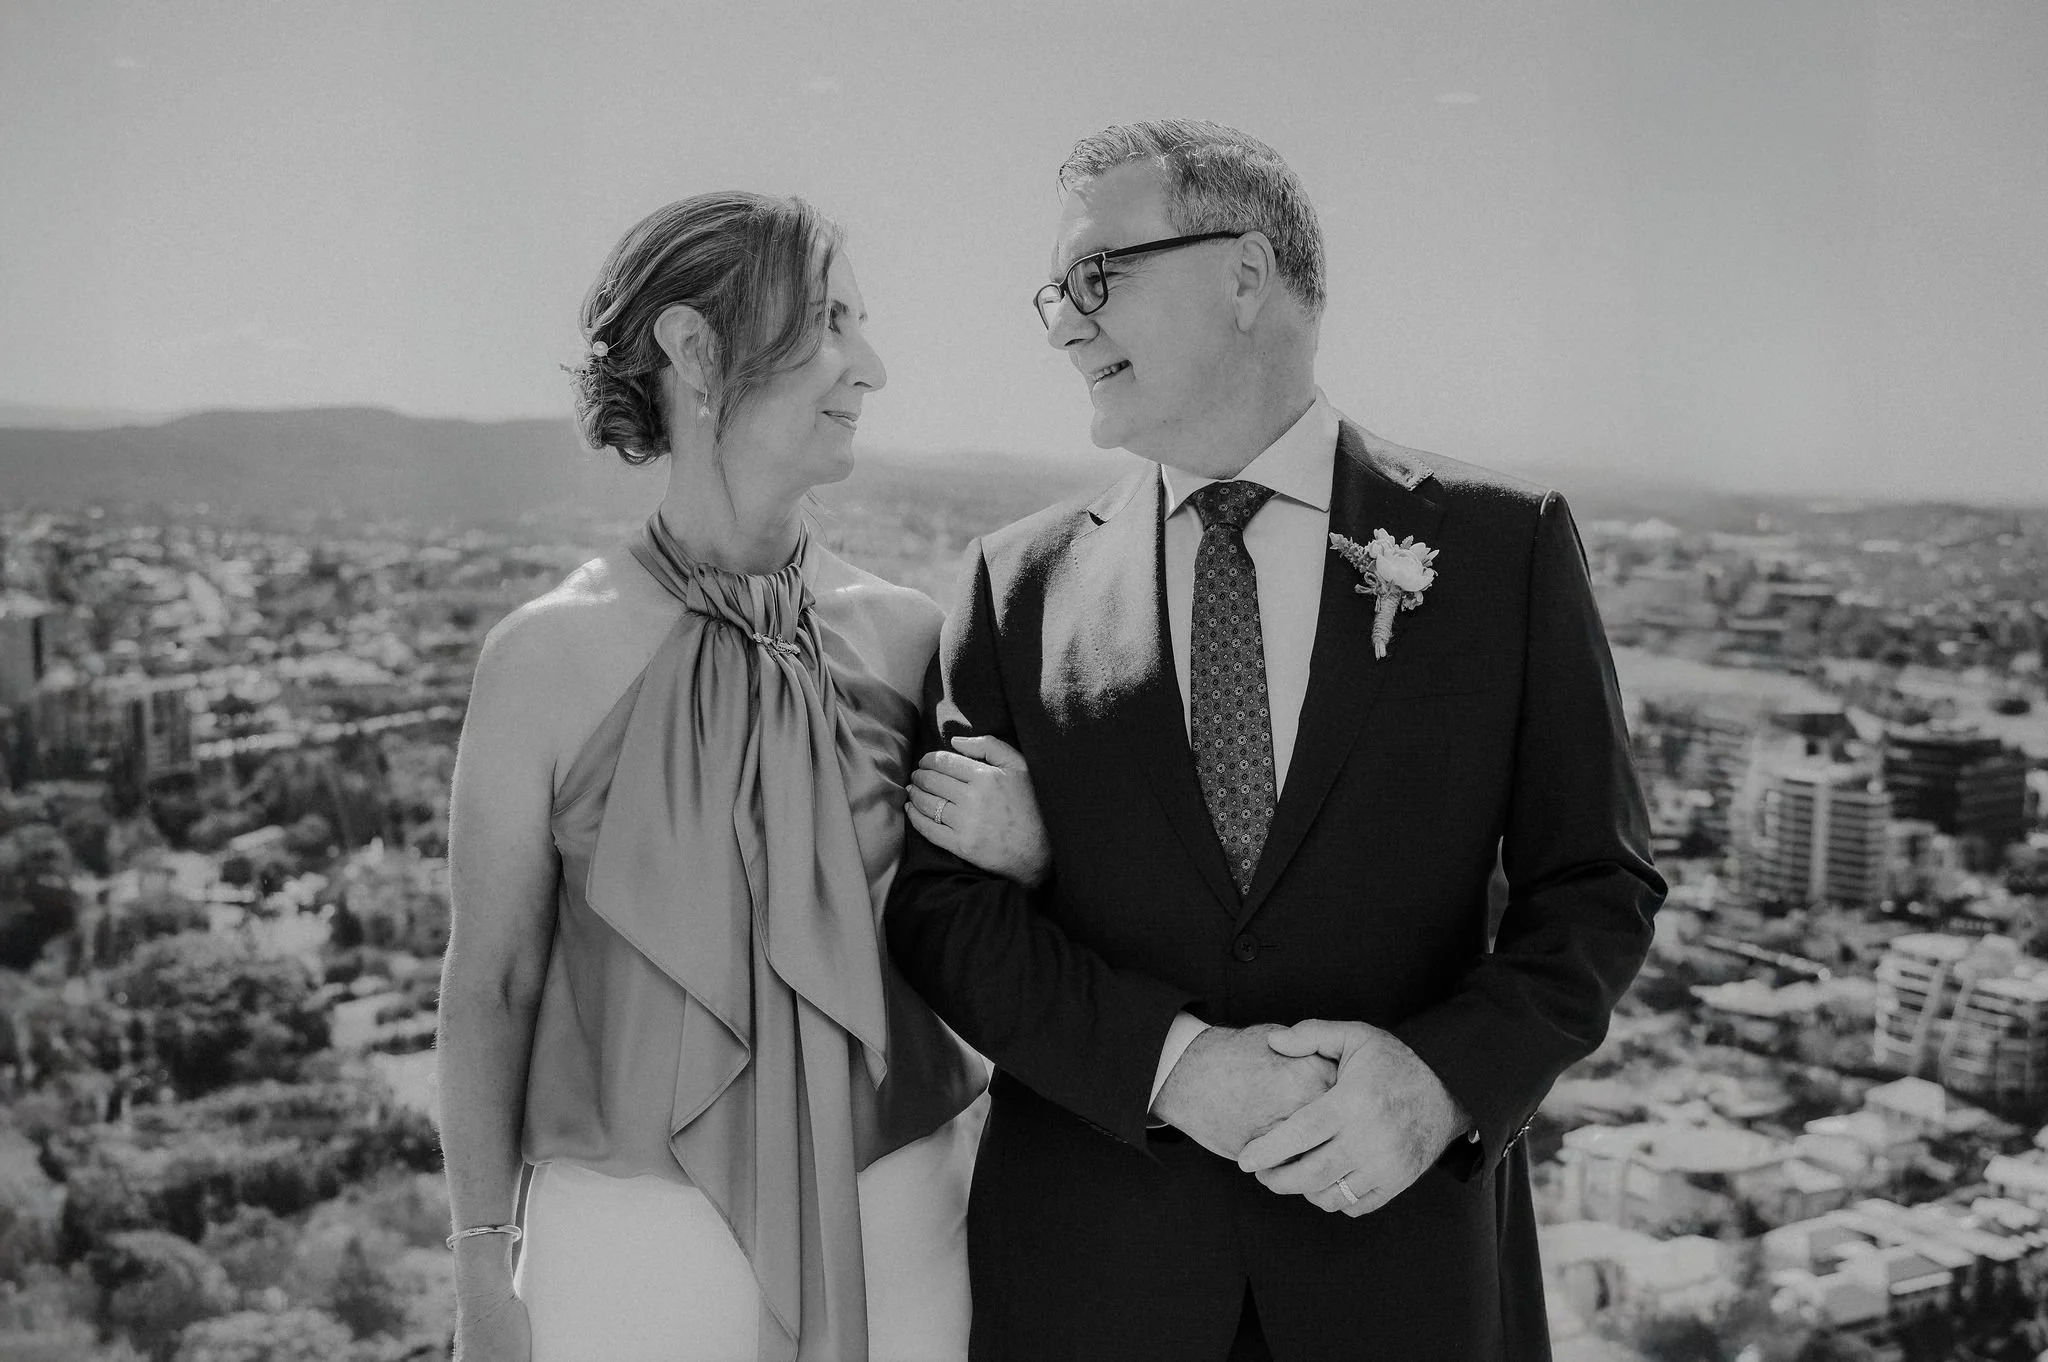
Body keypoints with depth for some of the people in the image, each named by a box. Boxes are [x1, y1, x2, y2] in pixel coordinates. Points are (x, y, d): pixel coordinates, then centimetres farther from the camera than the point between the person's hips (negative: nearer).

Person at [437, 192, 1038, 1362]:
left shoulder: (907, 633, -5)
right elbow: (491, 984, -3)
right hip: (633, 1243, -2)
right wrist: (484, 1266, 1)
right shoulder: (552, 654, -11)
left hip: (900, 1230, 3)